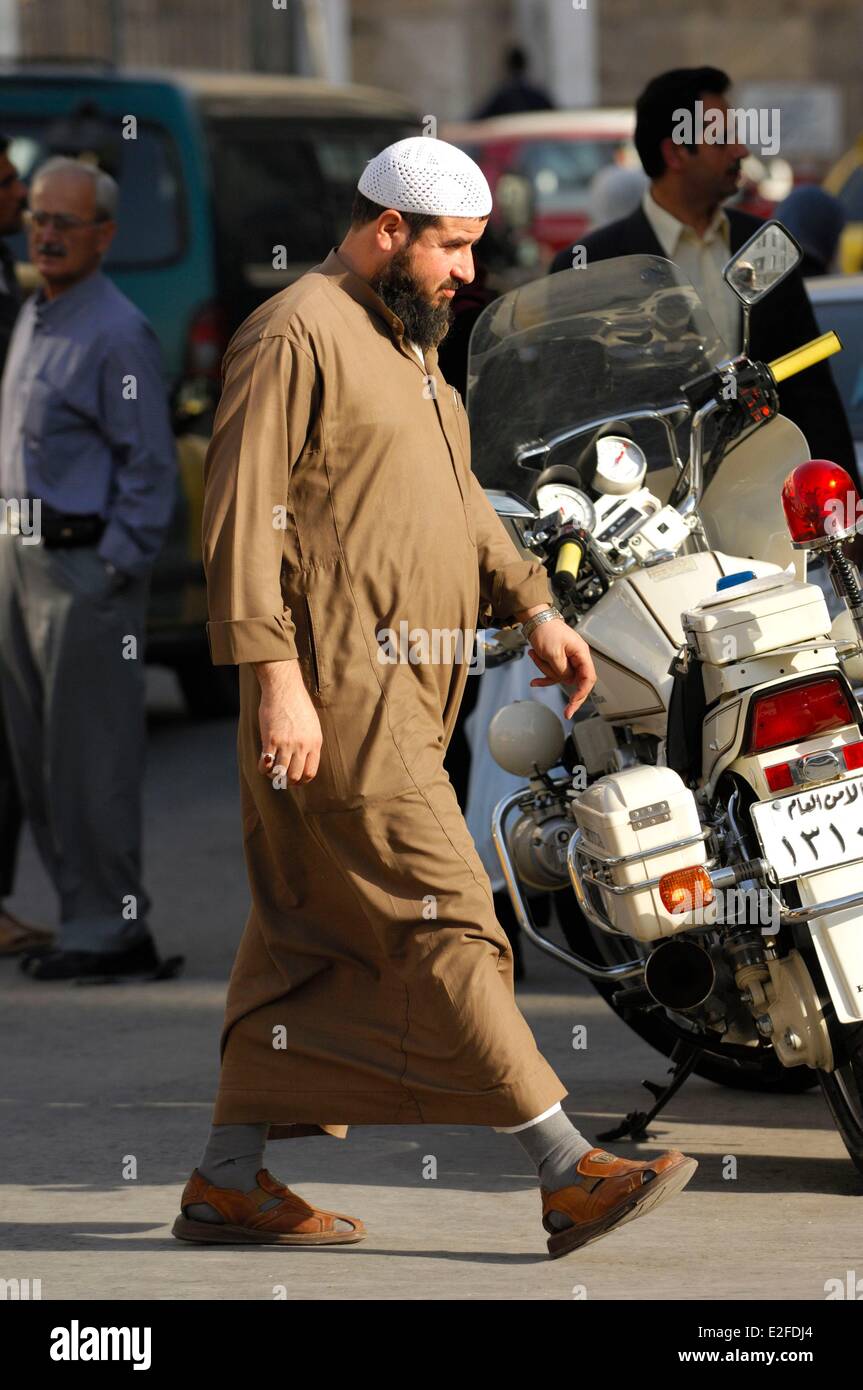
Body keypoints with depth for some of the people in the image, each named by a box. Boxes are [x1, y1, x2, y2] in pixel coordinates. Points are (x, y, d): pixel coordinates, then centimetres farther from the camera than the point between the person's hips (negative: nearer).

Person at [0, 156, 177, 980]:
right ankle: (86, 918, 19)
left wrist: (113, 569, -17)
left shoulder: (116, 334, -12)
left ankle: (107, 930, -1)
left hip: (85, 564, -9)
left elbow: (150, 466, -13)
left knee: (91, 758, -6)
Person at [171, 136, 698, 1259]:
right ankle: (569, 1176, -12)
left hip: (404, 693, 10)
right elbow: (244, 514, -16)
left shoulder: (406, 347, 22)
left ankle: (229, 1182, 14)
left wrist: (533, 608, 11)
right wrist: (277, 681, -22)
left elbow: (460, 497, 26)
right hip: (337, 687, -10)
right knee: (444, 921, -10)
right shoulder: (295, 336, -10)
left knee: (309, 938, 10)